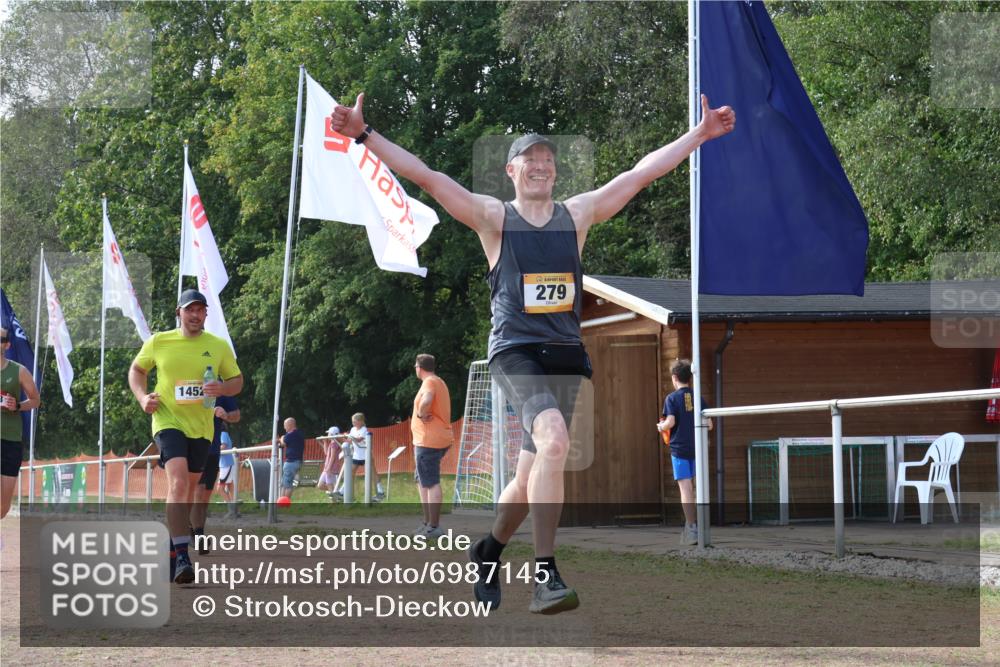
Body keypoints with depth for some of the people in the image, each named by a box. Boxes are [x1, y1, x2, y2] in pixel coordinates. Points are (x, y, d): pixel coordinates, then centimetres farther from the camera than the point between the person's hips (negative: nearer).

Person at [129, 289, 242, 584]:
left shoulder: (219, 346, 5)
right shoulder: (158, 342, 2)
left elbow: (237, 380, 12)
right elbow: (137, 369, 17)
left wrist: (222, 388, -11)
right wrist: (142, 396, -1)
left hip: (201, 427, 3)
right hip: (168, 421, -3)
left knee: (187, 490, 14)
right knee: (178, 483, -23)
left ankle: (171, 542, 35)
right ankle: (182, 556, -29)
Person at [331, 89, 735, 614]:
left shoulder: (578, 214, 13)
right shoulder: (494, 218, 4)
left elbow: (642, 173, 15)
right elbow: (424, 175, -4)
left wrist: (700, 134, 16)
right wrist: (364, 135, -12)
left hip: (567, 354, 5)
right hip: (515, 350, -4)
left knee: (531, 478, 9)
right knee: (554, 440, -30)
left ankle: (489, 552, 38)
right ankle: (545, 577, -31)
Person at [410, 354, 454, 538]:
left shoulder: (430, 382, -12)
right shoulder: (439, 382, 20)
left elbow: (426, 401, -33)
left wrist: (421, 414, -16)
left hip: (428, 441, -10)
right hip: (439, 439, 11)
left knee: (431, 483, -10)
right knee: (422, 482, 19)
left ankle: (434, 527, -11)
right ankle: (428, 522, 22)